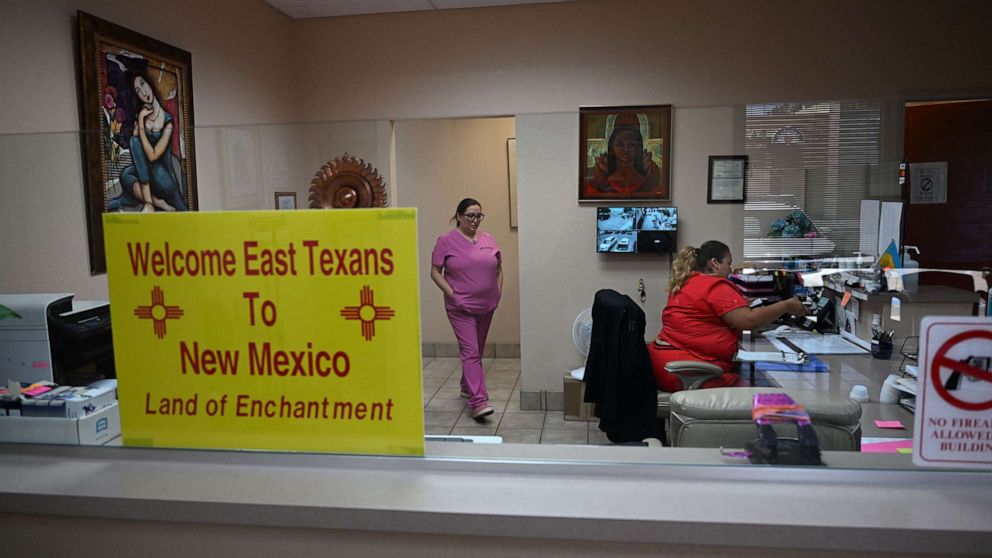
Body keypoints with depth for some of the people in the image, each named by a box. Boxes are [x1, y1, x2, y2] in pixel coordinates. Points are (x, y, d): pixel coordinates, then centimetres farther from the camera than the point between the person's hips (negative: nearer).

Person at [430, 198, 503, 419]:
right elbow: (435, 272, -5)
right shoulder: (446, 241, -6)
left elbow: (499, 268, 16)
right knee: (471, 353, -11)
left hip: (486, 306, 5)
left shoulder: (489, 239, 7)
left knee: (477, 351, 17)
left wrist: (498, 292, 6)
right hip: (461, 308, -5)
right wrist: (452, 294, -13)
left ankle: (467, 387, 36)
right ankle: (478, 402, -14)